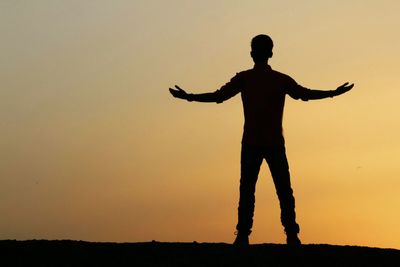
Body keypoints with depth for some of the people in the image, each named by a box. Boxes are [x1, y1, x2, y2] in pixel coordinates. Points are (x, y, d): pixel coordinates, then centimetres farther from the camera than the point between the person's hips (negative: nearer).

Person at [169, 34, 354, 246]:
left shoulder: (243, 79, -2)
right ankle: (292, 235, -1)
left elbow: (218, 96, -3)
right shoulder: (281, 80, 1)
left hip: (251, 144, 0)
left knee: (247, 191, 2)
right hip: (275, 144, 0)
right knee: (284, 191, 4)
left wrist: (188, 97, 6)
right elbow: (305, 94, 8)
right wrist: (334, 93, 21)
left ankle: (243, 236, -4)